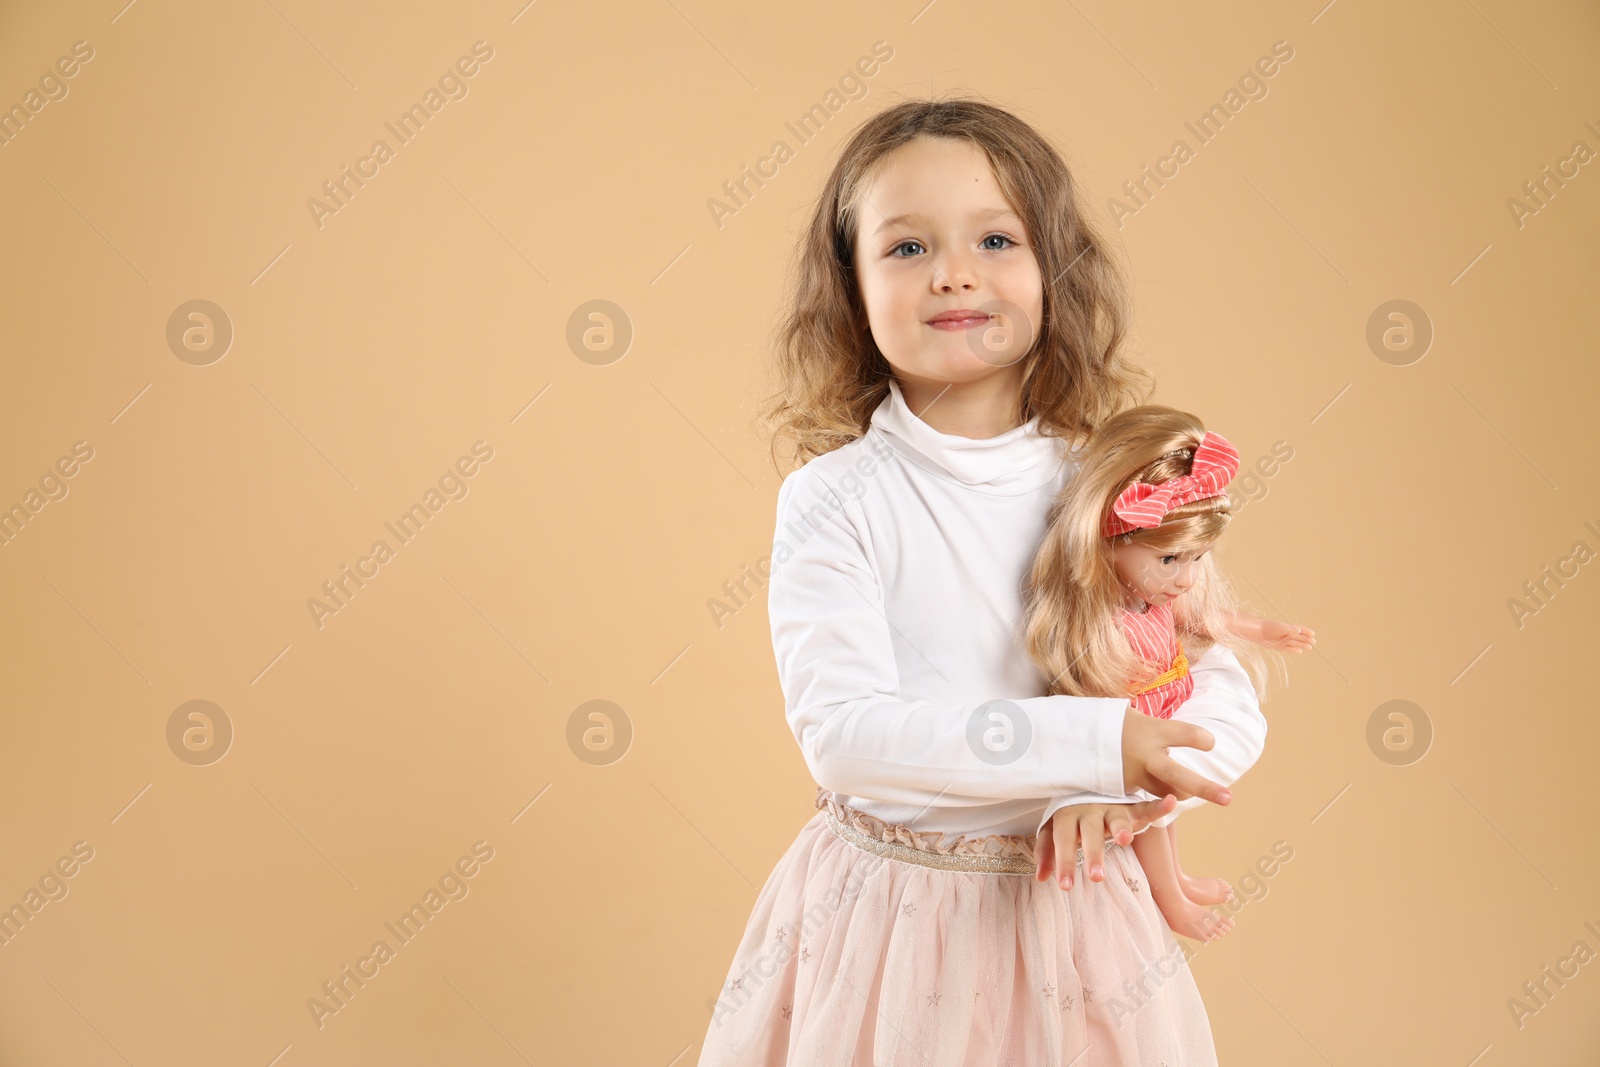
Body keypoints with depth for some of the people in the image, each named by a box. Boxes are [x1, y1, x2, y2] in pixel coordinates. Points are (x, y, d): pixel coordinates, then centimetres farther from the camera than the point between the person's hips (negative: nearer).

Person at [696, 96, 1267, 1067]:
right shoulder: (836, 499, -12)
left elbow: (1231, 711, -1)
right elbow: (841, 731, -22)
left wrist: (1119, 789, -21)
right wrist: (1091, 742, -26)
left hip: (1065, 904, 2)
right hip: (884, 909, -2)